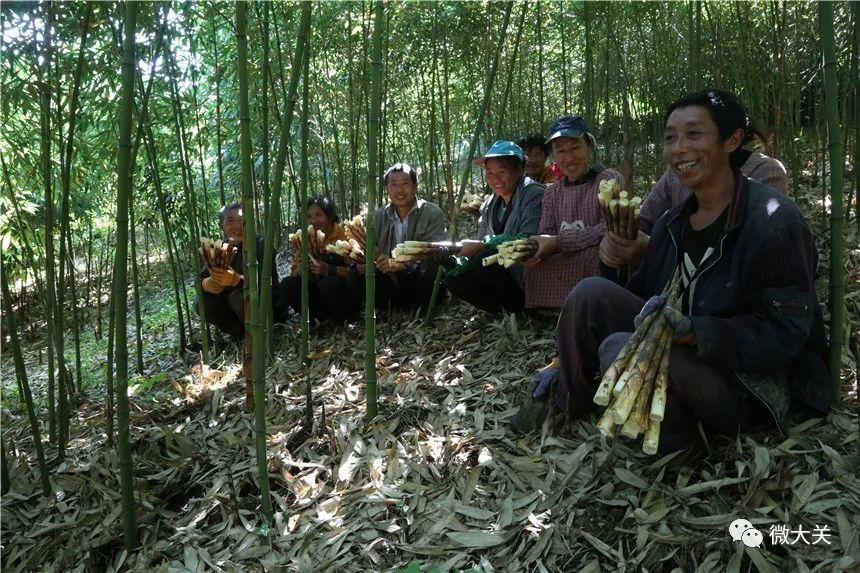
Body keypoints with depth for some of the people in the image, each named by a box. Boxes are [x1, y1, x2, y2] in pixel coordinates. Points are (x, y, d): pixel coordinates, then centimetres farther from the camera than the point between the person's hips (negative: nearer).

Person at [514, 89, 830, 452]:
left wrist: (692, 332, -35)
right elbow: (641, 296, 8)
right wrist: (564, 360, 5)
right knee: (591, 292, -13)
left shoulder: (775, 220, -17)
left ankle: (675, 431, -4)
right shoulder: (673, 222, 6)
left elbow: (784, 331, -19)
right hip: (680, 354, 7)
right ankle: (565, 406, 2)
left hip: (750, 384, -7)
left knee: (622, 350, -31)